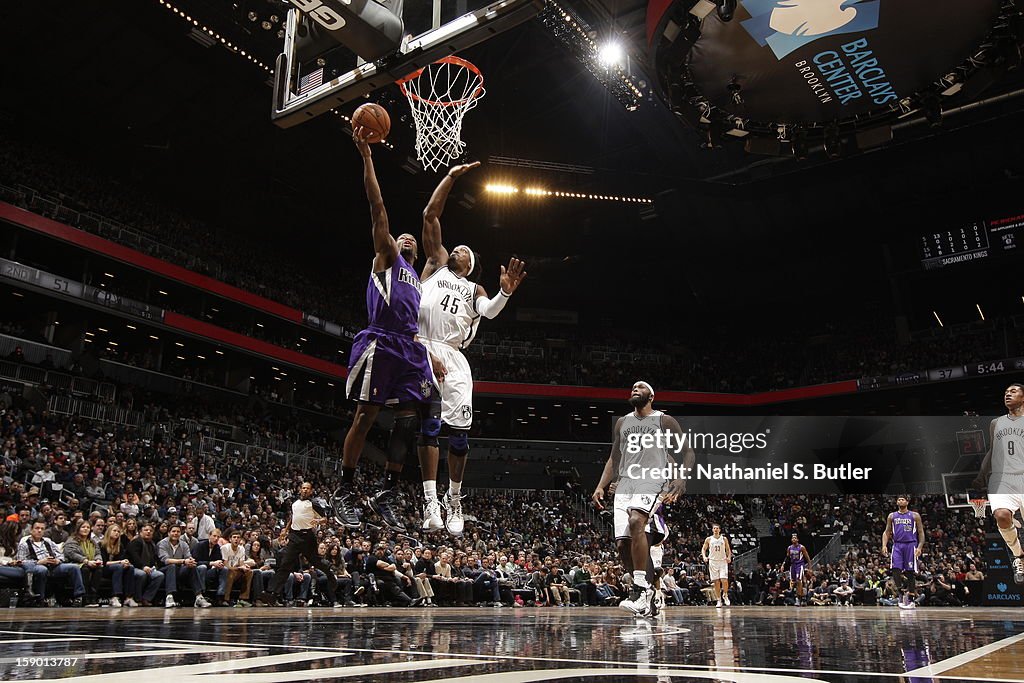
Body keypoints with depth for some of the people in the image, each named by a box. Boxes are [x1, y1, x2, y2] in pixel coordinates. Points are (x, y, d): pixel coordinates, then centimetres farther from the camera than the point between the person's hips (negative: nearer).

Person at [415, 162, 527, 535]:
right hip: (425, 349, -3)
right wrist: (451, 176, 8)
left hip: (454, 358, 3)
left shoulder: (475, 290, 25)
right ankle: (430, 500, -12)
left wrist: (505, 293, -19)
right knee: (429, 424, -13)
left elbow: (489, 312, 1)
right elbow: (430, 214, 13)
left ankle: (454, 500, 16)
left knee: (459, 431, -1)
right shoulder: (436, 263, 20)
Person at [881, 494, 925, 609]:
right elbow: (887, 532, 12)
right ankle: (902, 593, 2)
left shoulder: (915, 516, 6)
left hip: (910, 545, -2)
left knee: (910, 572, -1)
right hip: (897, 545, 2)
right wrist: (884, 545, -3)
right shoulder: (892, 516, 12)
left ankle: (911, 599, 6)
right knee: (895, 570, -13)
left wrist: (919, 547, -9)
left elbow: (921, 533, 4)